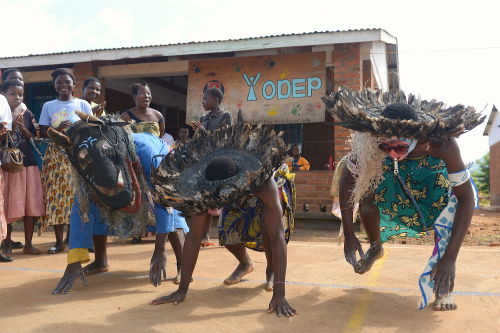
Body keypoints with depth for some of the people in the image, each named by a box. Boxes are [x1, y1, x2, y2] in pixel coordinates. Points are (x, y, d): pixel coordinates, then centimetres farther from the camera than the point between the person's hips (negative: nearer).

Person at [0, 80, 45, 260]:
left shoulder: (27, 115, 7)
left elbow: (34, 138, 4)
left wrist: (22, 127, -11)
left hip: (28, 164, 2)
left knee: (30, 204, 4)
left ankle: (28, 244, 14)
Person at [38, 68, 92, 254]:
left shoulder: (83, 104, 9)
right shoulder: (48, 106, 12)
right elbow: (42, 132, 7)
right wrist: (57, 129, -11)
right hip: (56, 154, 1)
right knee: (56, 195, -3)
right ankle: (59, 241, 5)